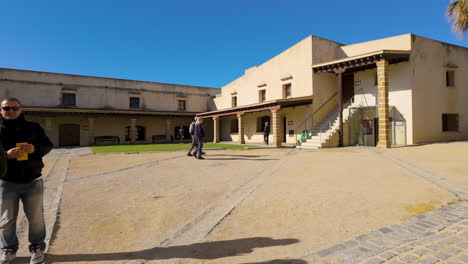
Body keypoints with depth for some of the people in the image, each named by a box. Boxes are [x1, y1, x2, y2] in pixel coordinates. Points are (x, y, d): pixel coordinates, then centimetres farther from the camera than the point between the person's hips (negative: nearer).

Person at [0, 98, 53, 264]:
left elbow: (47, 145, 5)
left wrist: (35, 149, -16)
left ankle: (37, 248, 23)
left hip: (33, 181, 0)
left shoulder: (33, 128, 4)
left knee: (36, 218, 7)